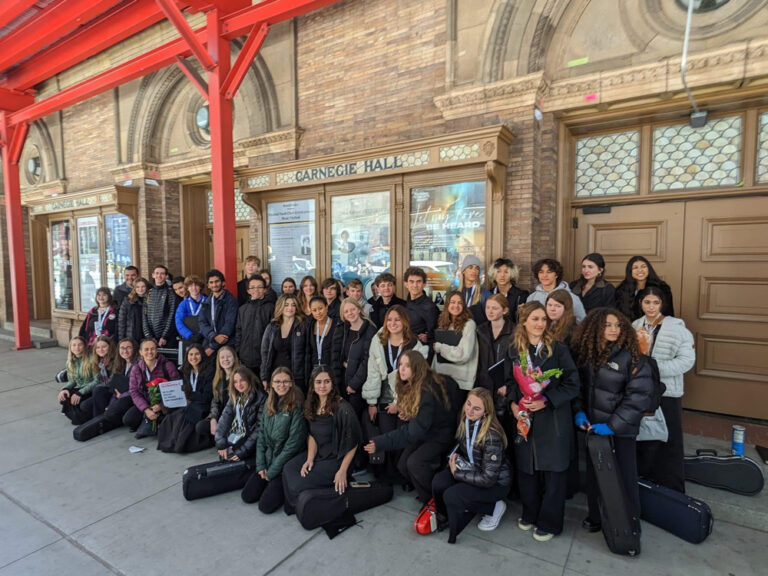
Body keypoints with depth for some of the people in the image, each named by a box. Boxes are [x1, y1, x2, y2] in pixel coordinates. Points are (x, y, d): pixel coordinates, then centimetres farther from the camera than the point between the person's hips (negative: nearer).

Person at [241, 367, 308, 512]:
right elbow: (261, 435, 6)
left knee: (266, 505, -11)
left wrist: (272, 471, -13)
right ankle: (273, 483, 24)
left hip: (286, 465, -6)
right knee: (247, 496, 1)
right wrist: (261, 465, -3)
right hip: (268, 459, 6)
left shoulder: (297, 406, -17)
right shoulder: (268, 405, 3)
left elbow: (293, 443, -17)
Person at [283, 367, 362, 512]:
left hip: (336, 459, -6)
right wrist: (310, 459, -9)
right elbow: (312, 435, 6)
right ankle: (294, 506, 11)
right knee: (288, 469, -15)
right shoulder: (311, 405, 3)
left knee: (299, 484, -18)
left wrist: (342, 471, -18)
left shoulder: (343, 408, -20)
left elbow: (353, 442, -17)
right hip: (316, 453, 7)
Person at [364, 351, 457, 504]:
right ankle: (426, 494, 16)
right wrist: (405, 414, -10)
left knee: (415, 462, -26)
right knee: (402, 465, -9)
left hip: (440, 434, -7)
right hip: (424, 432, 8)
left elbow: (416, 429, -34)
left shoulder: (428, 391, -31)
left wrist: (381, 443, -37)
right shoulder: (408, 385, -5)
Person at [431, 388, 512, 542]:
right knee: (438, 482, -19)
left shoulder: (492, 435, -30)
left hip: (496, 481, -6)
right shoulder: (465, 421, -9)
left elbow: (488, 478, -28)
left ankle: (493, 508, -1)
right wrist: (456, 454, -7)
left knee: (451, 496, -24)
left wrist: (457, 473, -19)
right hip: (473, 468, 6)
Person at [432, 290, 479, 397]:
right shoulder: (444, 324, 10)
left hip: (460, 381, -5)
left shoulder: (469, 324, -9)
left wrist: (439, 347, -11)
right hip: (441, 377, 6)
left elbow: (464, 355, -17)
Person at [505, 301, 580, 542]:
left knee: (553, 471, 7)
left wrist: (546, 400, -19)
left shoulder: (558, 349, -9)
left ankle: (549, 523, 25)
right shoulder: (514, 350, 3)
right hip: (524, 418, 4)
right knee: (526, 468, 13)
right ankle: (530, 514, 35)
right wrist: (513, 403, -4)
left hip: (553, 420, -3)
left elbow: (572, 384, -9)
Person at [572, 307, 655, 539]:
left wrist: (613, 425, -17)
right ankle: (595, 516, 35)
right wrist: (579, 411, -6)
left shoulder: (630, 356, -12)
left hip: (620, 429, -4)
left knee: (624, 476, 8)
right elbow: (579, 385, 9)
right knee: (594, 473, 15)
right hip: (592, 425, 4)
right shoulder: (586, 353, 0)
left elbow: (639, 394, -15)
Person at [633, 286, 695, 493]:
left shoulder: (676, 327, -9)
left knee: (667, 443, 4)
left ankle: (671, 491, 21)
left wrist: (653, 368, -23)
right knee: (641, 439, 15)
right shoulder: (635, 326, 5)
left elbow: (686, 360, -17)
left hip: (666, 393, -4)